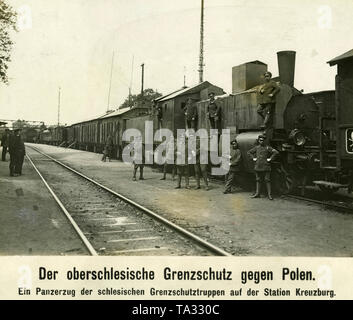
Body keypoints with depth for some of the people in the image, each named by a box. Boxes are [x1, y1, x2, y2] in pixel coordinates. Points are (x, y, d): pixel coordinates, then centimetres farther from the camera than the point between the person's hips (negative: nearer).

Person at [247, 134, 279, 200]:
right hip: (258, 167, 4)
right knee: (258, 180, 10)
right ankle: (257, 193, 17)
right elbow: (249, 152, 21)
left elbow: (276, 152, -8)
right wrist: (253, 158, 9)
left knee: (267, 180, -3)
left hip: (266, 167, -4)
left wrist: (270, 158, -9)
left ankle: (269, 194, 0)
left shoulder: (267, 147, -2)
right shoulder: (256, 147, 10)